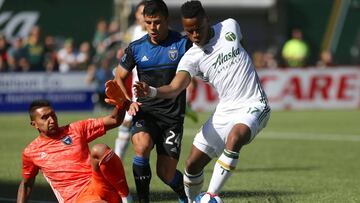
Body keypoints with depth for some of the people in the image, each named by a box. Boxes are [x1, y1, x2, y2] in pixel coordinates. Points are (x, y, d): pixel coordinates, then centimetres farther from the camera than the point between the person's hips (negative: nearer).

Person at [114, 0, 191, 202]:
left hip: (173, 117, -1)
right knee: (142, 146, -31)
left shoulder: (183, 43, -4)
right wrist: (129, 102, -5)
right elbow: (119, 78, 13)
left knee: (166, 173, -2)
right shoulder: (136, 48, 4)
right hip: (145, 112, 1)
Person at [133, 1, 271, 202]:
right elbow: (175, 88, -23)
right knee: (193, 164, 0)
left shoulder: (230, 27, -2)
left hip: (253, 105, -3)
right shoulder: (191, 58, -6)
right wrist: (151, 92, -42)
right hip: (225, 110, 3)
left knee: (234, 138, -34)